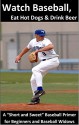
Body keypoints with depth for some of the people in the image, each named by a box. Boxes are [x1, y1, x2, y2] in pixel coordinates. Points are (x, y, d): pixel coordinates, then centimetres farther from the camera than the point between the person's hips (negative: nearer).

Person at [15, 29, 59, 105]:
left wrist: (38, 50, -41)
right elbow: (27, 48, 26)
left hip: (53, 60, -9)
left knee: (35, 70, -28)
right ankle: (36, 99, 16)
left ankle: (40, 89, -30)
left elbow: (51, 46, -42)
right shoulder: (33, 42, 4)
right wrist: (19, 56, 28)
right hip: (43, 62, 9)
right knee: (33, 80, 6)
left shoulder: (45, 41, -19)